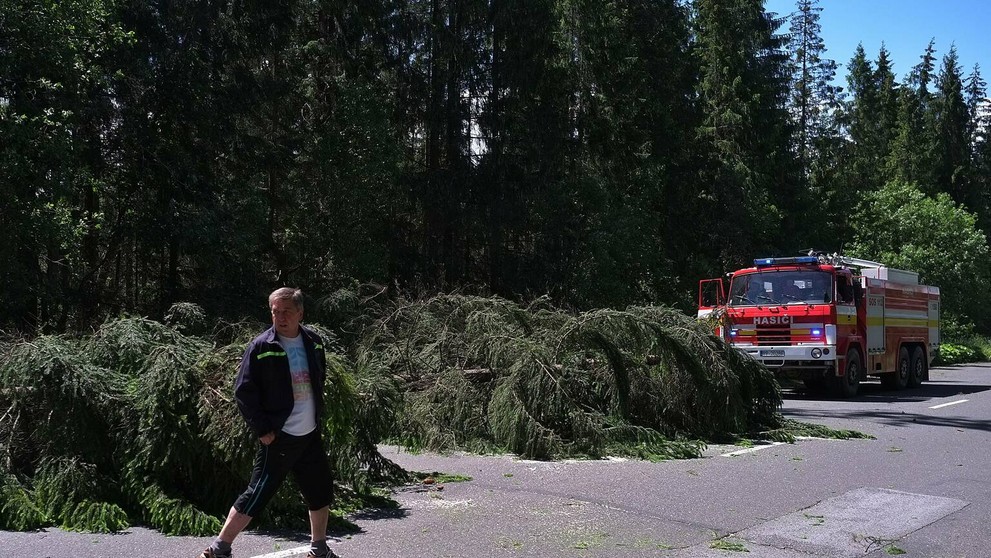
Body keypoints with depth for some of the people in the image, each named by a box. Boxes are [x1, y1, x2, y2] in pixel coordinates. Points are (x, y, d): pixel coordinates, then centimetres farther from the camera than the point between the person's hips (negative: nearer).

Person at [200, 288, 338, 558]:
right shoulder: (261, 347, -13)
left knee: (321, 493, 14)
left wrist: (316, 412, 13)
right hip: (278, 437, -6)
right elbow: (243, 392, -13)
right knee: (256, 495, -4)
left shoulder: (313, 342, 3)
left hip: (311, 435, 6)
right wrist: (262, 430, -14)